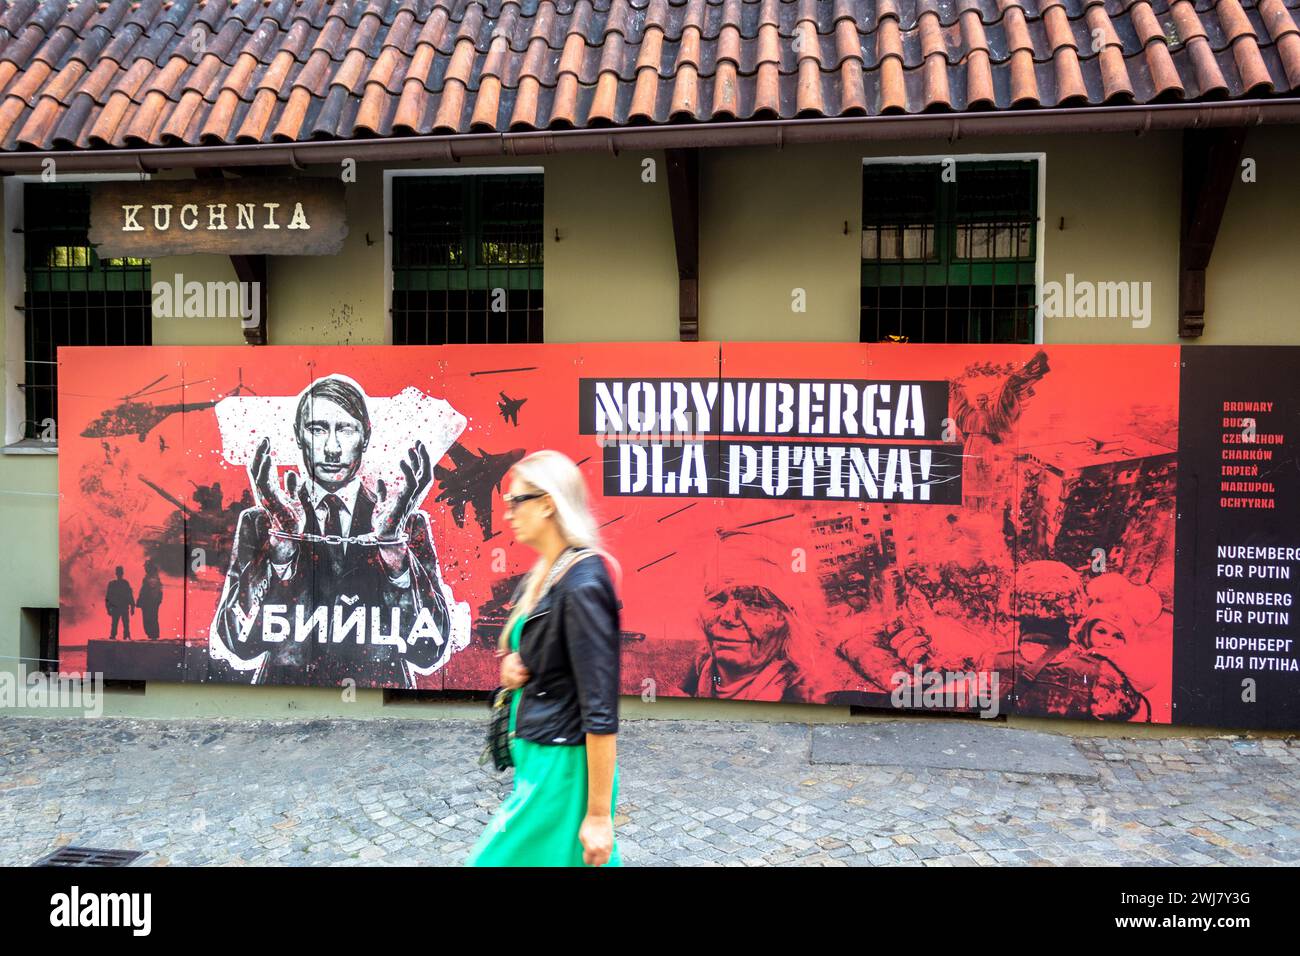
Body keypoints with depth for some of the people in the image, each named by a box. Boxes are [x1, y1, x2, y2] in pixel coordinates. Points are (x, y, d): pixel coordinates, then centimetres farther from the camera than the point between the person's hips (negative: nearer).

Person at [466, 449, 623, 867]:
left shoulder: (582, 585, -21)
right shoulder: (539, 577, 7)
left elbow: (601, 709, -22)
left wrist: (599, 814, -20)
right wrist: (511, 664, -1)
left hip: (561, 766, -9)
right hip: (536, 752, 9)